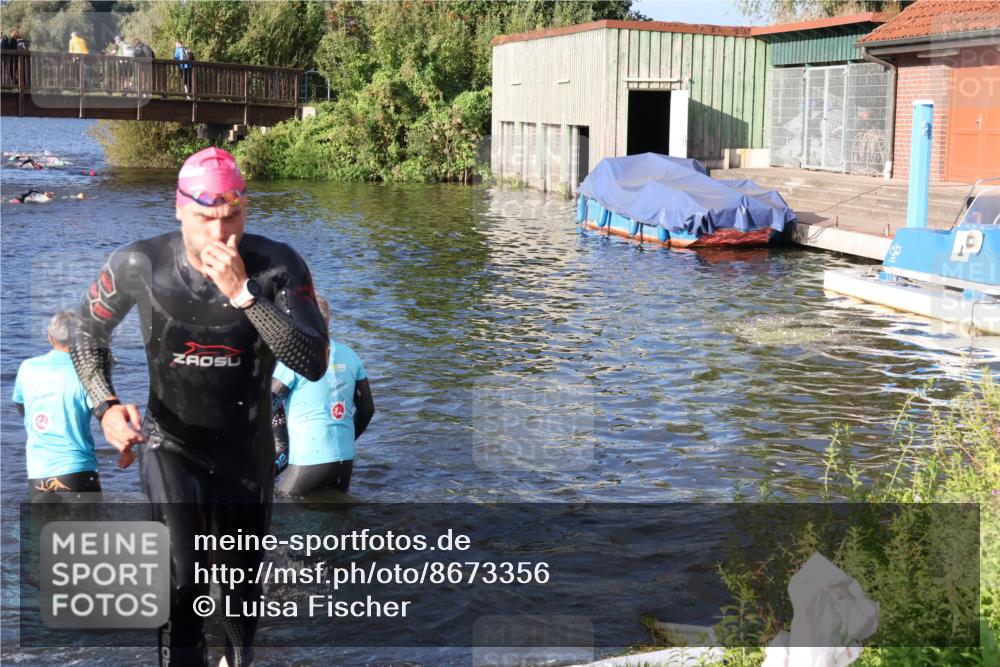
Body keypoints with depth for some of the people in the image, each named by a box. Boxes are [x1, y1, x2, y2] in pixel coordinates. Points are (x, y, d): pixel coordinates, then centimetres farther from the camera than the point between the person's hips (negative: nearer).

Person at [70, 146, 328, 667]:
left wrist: (242, 292, -34)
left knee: (241, 585, 20)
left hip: (247, 451, 1)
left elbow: (313, 364, -28)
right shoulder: (139, 265, -17)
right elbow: (88, 337, 1)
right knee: (181, 581, -24)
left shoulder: (279, 266, -19)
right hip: (172, 444, -1)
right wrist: (106, 405, -16)